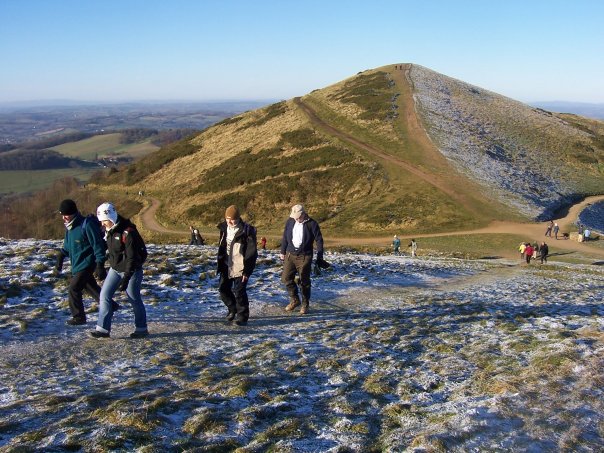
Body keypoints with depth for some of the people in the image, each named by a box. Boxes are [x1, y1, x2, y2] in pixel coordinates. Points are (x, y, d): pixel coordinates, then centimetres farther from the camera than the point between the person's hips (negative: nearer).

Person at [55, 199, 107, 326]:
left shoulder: (87, 225, -20)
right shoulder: (70, 226, 7)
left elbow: (98, 245, -20)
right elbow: (67, 246, 21)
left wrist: (100, 265, -22)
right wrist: (60, 259, 11)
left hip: (86, 264, -9)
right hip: (77, 264, 9)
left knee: (73, 289, -7)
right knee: (91, 288, 18)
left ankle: (78, 317, 6)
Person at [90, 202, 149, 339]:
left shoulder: (128, 232, -24)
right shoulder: (109, 231, 2)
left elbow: (132, 257, -25)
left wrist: (126, 277, -27)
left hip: (131, 270, -8)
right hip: (115, 268, 8)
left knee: (134, 299, 3)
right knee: (104, 295, -1)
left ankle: (141, 329, 20)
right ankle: (103, 329, 3)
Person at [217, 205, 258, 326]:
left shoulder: (246, 230, -15)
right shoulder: (224, 228, 5)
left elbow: (251, 252, -15)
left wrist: (247, 271, -17)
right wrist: (220, 264, 13)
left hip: (240, 267, -7)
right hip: (227, 266, 7)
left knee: (239, 291, -6)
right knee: (223, 289, 10)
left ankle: (242, 316, 9)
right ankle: (233, 309, 32)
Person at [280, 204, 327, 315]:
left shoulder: (312, 224, -8)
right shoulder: (290, 221, 3)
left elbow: (319, 240, -4)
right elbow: (285, 237, 13)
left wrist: (320, 257, -5)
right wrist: (283, 252, 14)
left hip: (304, 256, -4)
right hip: (290, 254, 4)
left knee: (304, 281, 2)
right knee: (286, 278, -1)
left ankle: (305, 304, 17)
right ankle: (294, 299, 19)